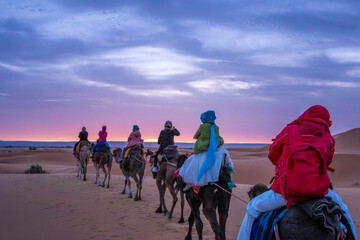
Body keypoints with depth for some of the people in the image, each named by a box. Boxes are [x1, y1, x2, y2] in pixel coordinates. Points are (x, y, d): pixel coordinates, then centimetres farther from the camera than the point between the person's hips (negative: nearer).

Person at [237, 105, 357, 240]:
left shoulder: (289, 131, 6)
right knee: (340, 205, 35)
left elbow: (272, 155, 17)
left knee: (253, 207, 18)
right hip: (317, 191, 3)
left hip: (286, 191, -2)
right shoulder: (328, 139, 11)